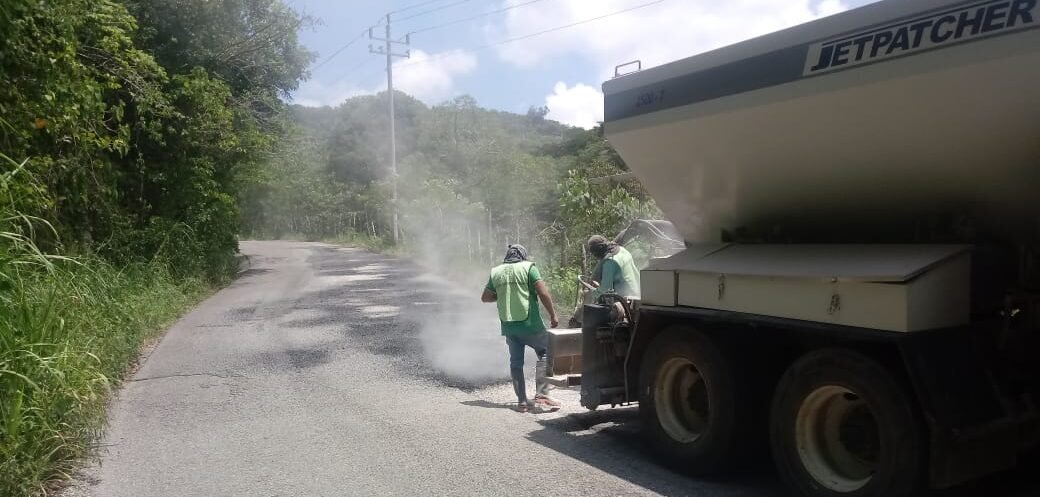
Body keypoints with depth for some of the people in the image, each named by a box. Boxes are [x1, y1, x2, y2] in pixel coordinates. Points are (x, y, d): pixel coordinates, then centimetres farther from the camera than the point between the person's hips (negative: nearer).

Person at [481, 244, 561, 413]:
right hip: (530, 323, -4)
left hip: (508, 325, 5)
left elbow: (485, 297, 16)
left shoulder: (496, 272, 9)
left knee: (516, 362, 12)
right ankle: (541, 395, -3)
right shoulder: (528, 267, -4)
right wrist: (553, 315, -5)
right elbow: (543, 293, -12)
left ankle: (522, 401, 13)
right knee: (545, 354, 8)